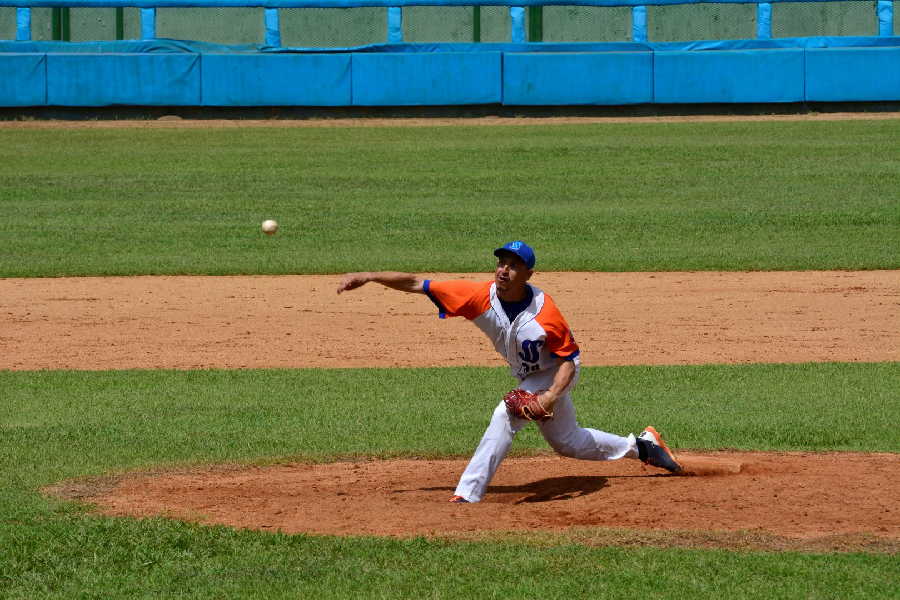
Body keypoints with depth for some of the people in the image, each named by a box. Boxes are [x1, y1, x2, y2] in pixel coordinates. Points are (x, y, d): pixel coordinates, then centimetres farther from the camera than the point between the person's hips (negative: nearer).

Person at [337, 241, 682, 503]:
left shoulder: (544, 312, -33)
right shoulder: (482, 296, -23)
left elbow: (569, 358, -24)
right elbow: (417, 284, -24)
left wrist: (552, 396, -39)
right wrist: (368, 277, -31)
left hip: (554, 376, -7)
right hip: (528, 377, 7)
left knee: (507, 415, -28)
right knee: (566, 442, 21)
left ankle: (468, 493, -26)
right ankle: (641, 446, 43)